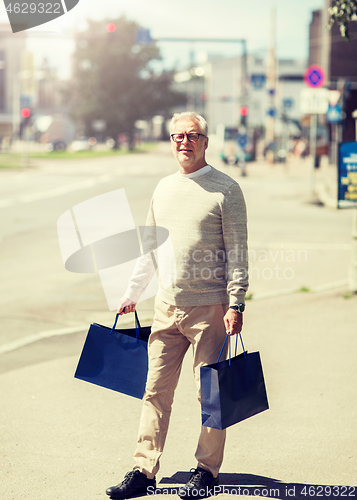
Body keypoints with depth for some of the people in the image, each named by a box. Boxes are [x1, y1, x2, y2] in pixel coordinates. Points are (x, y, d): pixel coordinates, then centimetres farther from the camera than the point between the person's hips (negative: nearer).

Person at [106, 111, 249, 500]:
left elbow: (237, 252, -6)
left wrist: (235, 304, -13)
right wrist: (132, 293, 20)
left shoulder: (226, 190, -4)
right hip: (167, 306, 5)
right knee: (156, 390, 5)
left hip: (209, 306, -5)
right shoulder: (164, 188, 13)